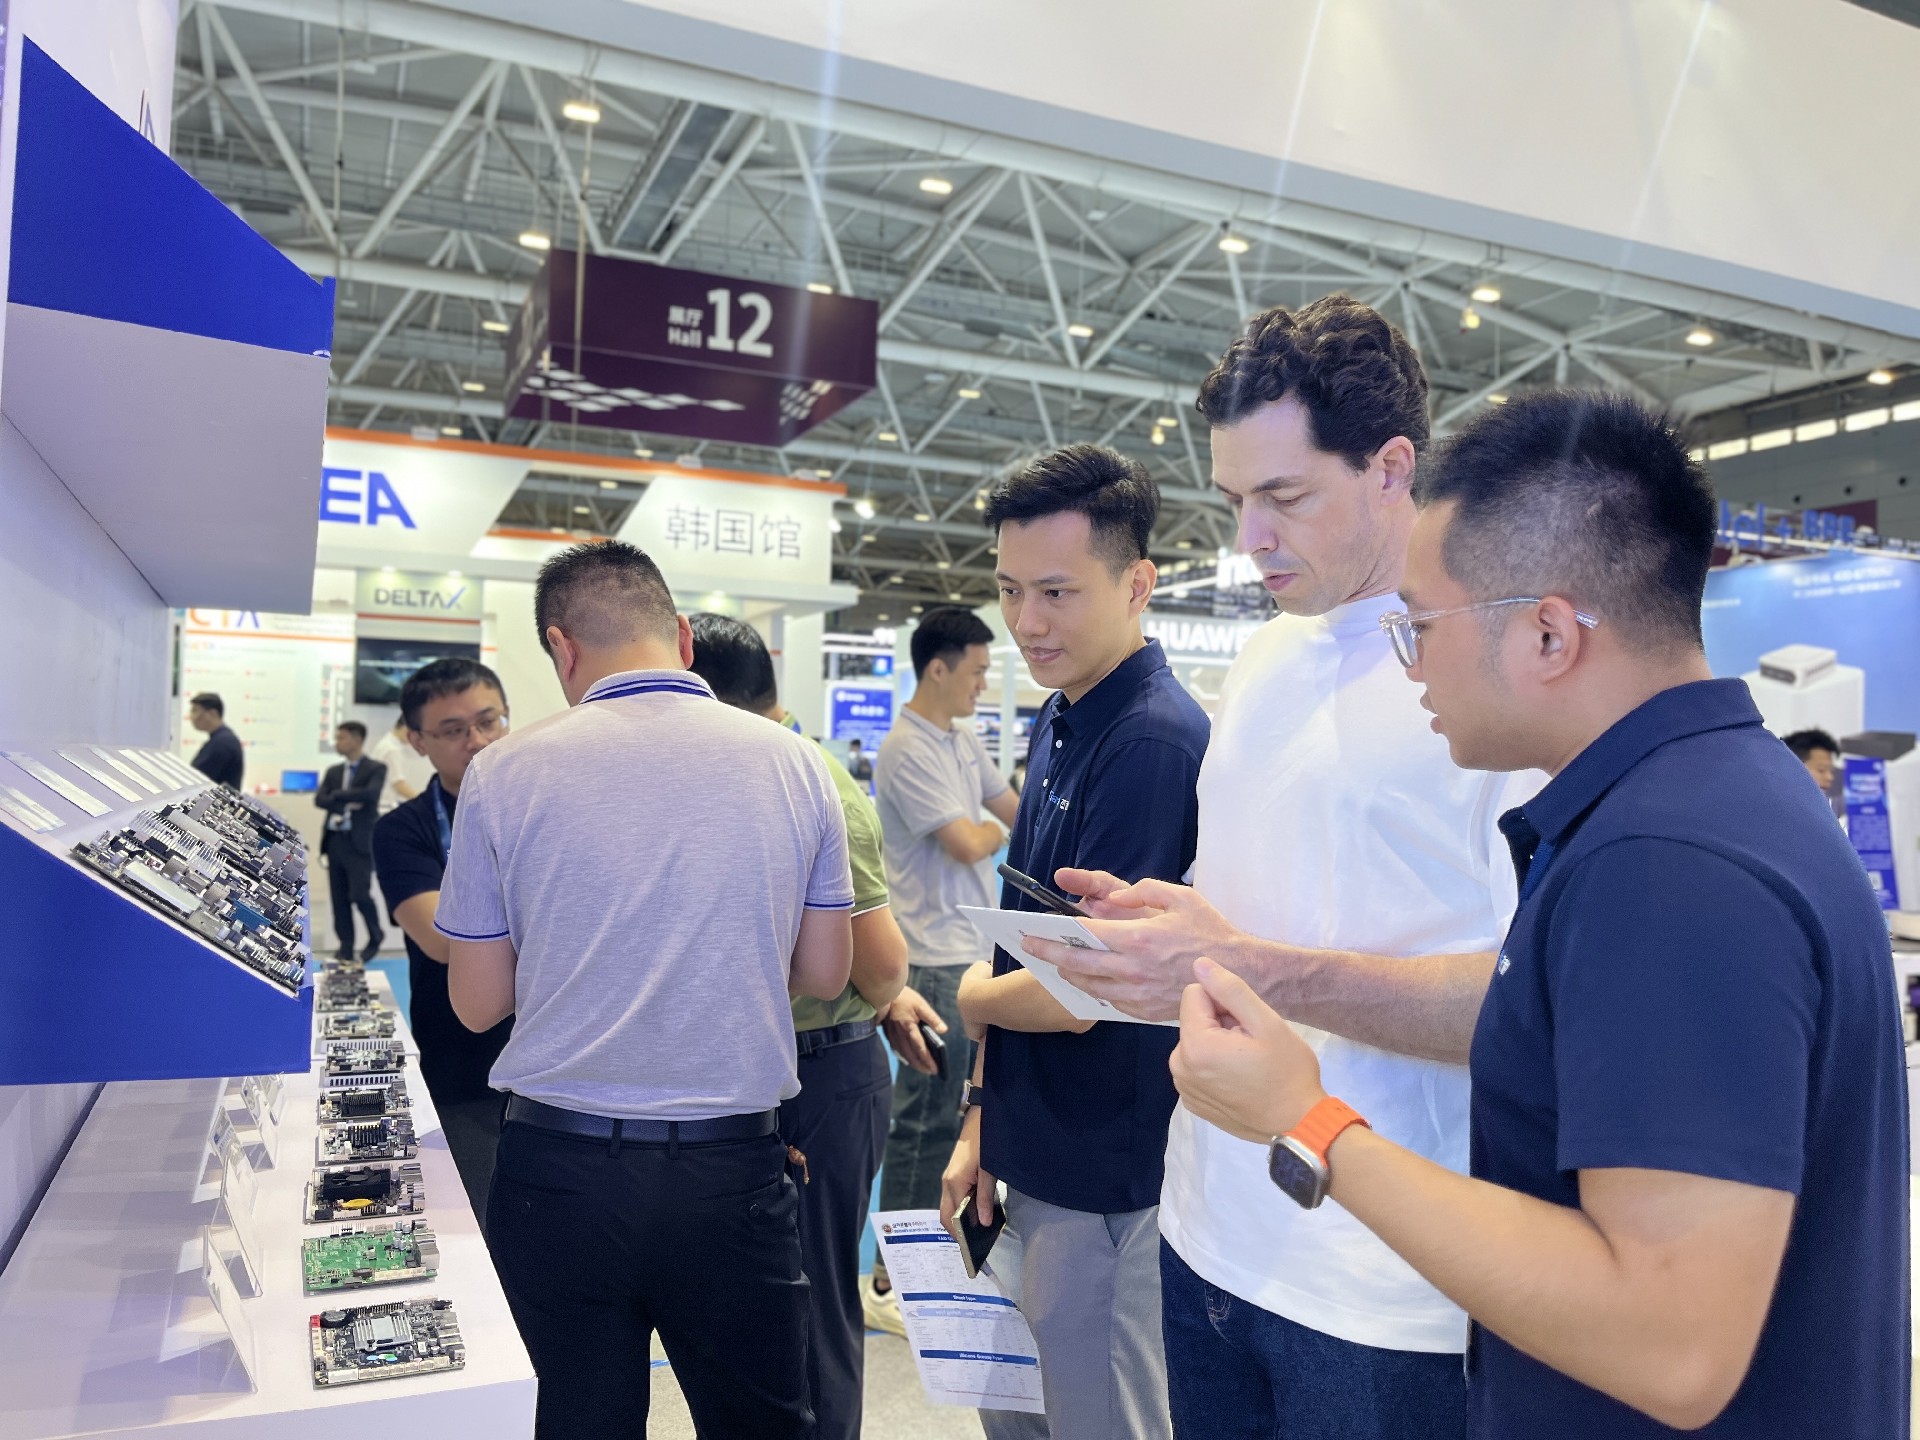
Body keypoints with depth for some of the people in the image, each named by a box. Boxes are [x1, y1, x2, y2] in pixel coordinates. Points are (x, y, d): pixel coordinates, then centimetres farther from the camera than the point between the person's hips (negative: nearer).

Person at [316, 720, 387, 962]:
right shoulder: (334, 771, 14)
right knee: (339, 896, 6)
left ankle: (375, 935, 16)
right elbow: (319, 799, 2)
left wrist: (338, 795, -10)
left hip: (360, 840, -6)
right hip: (335, 839, 6)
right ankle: (346, 946, 15)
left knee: (360, 894, -8)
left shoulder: (376, 768, -3)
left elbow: (371, 793, -20)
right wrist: (346, 803, -16)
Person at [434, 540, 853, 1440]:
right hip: (734, 1165, 1)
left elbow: (477, 1003, 2)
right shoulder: (793, 762, -3)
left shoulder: (505, 771, -6)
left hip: (559, 1165, 0)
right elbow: (825, 974, 4)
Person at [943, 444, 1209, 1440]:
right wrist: (984, 1117, 11)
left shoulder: (1153, 740, -23)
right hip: (1032, 1164, 9)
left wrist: (970, 996, -4)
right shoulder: (1055, 725, 7)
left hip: (1107, 1185, -9)